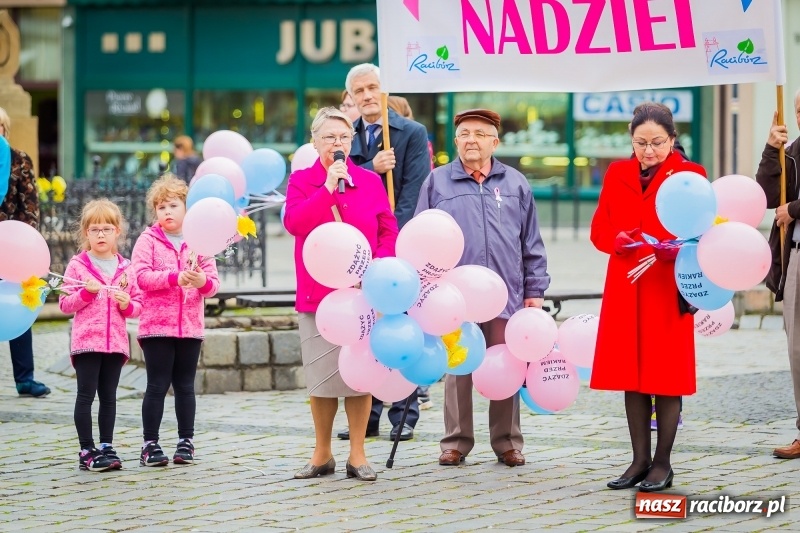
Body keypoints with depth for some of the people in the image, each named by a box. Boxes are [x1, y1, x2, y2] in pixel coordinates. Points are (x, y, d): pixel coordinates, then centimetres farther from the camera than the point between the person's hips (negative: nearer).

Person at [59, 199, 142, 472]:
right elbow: (65, 304, -2)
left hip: (115, 342, 3)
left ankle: (107, 447, 16)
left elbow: (138, 304, 12)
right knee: (86, 396, -2)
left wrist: (127, 304, -9)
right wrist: (87, 292, -17)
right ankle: (87, 451, 2)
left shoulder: (125, 268, 8)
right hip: (86, 341, -3)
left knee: (109, 397, 9)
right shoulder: (78, 265, -1)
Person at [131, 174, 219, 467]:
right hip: (156, 324, -3)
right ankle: (150, 444, 3)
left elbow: (213, 282, 5)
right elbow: (141, 275, -13)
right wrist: (175, 278, -23)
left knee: (185, 386, 9)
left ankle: (186, 442, 16)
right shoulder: (148, 240, 1)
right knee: (157, 385, -2)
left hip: (190, 325, 3)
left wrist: (202, 281, -18)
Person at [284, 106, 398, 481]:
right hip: (318, 293, 0)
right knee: (322, 378, 5)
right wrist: (328, 188, -17)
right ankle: (322, 455, 17)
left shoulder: (370, 181, 7)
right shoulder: (301, 180, 4)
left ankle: (357, 456, 9)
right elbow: (294, 222, -13)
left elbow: (389, 231, 6)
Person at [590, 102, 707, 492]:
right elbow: (599, 229, 7)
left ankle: (662, 464, 7)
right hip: (624, 288, 4)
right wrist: (617, 240, -14)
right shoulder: (617, 174, 9)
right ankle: (640, 460, 14)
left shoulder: (690, 174, -1)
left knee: (666, 375, 0)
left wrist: (677, 249, -24)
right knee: (630, 374, 6)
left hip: (669, 289, -4)